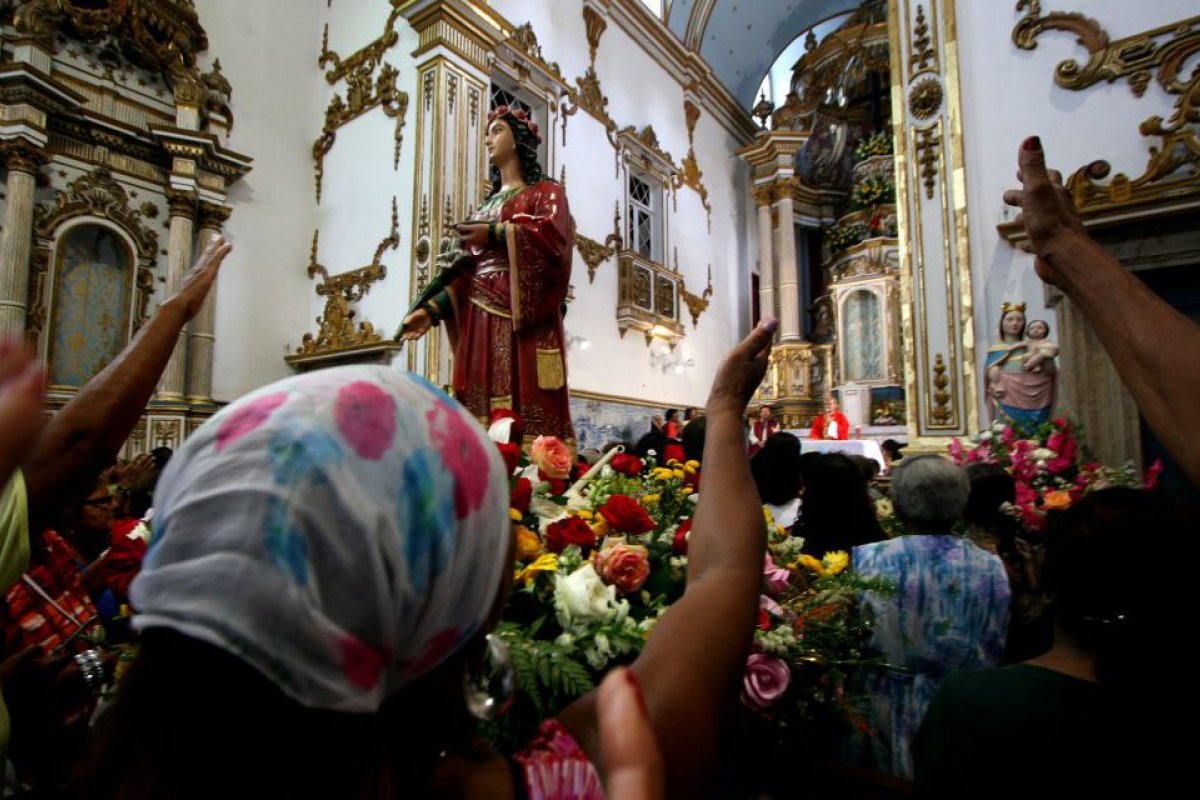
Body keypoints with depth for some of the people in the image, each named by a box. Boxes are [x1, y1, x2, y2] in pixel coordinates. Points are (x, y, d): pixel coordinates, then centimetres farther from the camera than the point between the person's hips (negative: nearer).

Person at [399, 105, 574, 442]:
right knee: (481, 403, -3)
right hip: (480, 318, 6)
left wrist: (495, 234, -11)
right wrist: (431, 309, 5)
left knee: (526, 404, -16)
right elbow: (464, 271, 18)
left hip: (524, 317, -6)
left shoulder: (546, 191, 13)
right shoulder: (487, 204, 28)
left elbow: (552, 234, -12)